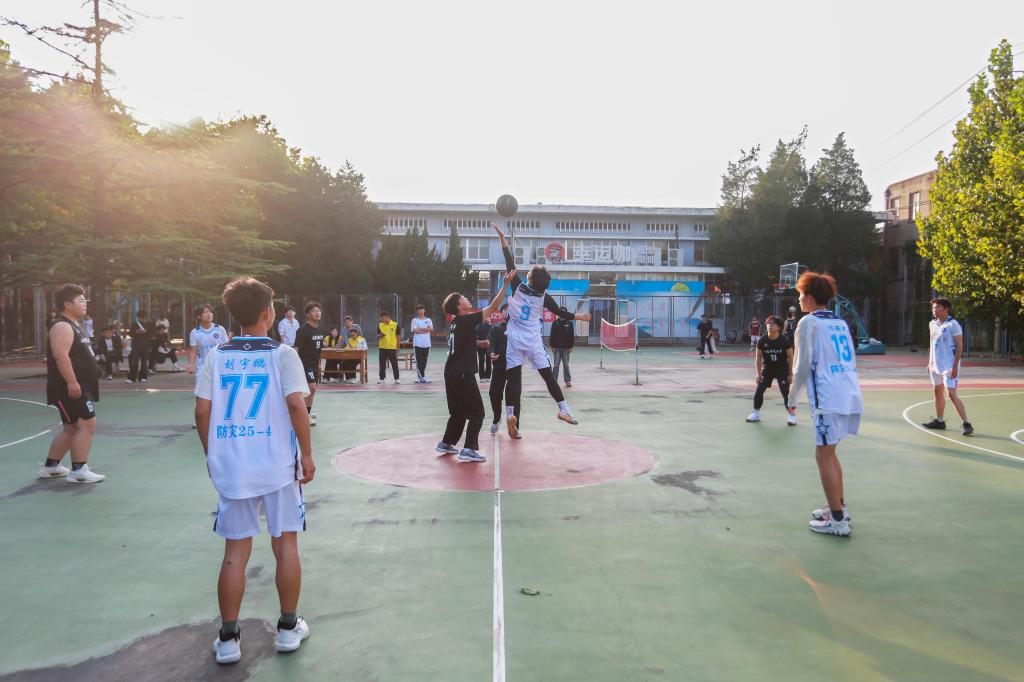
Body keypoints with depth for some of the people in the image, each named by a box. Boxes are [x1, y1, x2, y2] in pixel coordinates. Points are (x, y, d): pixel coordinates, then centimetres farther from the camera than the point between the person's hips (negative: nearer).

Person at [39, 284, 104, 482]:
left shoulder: (73, 326, 19)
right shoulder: (63, 326, -15)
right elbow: (60, 356, -27)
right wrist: (72, 382, -30)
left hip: (79, 387, 11)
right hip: (69, 388, -11)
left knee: (71, 428, 17)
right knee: (87, 424, -12)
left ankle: (50, 466, 28)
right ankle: (78, 470, -8)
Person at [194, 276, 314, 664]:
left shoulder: (216, 356, 3)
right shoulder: (282, 354, -6)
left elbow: (202, 412, 1)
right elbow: (296, 405, -15)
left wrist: (211, 456, 14)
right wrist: (307, 454, -6)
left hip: (230, 466, 2)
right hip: (277, 465, -2)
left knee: (235, 551, 11)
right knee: (286, 544, 12)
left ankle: (228, 639, 18)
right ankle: (288, 628, 23)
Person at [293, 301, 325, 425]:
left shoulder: (320, 330, 8)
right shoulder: (303, 330, -16)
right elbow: (296, 348, -19)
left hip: (314, 365, 8)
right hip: (304, 364, -8)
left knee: (312, 389, 14)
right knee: (312, 388, -17)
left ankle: (307, 413, 28)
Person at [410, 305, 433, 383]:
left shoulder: (428, 320, 12)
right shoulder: (414, 320, 4)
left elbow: (431, 329, -4)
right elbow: (415, 330, -9)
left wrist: (420, 329, -11)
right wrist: (426, 330, -5)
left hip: (426, 344, 3)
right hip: (418, 344, -3)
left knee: (424, 361, 5)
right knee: (419, 361, -6)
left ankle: (419, 376, 13)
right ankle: (423, 377, -5)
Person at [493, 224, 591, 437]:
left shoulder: (518, 287, -5)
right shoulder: (544, 297, -2)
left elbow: (510, 263, -3)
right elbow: (561, 313, 8)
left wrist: (502, 238, 1)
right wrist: (579, 317, 25)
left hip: (515, 340, 0)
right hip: (534, 342, 0)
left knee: (513, 378, -3)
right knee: (548, 376, 6)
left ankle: (510, 414, -15)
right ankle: (564, 409, 7)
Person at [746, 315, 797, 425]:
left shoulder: (784, 341, -16)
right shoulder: (762, 341, -10)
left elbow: (790, 357, -8)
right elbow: (758, 357, -1)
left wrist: (790, 373, -9)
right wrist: (758, 373, -5)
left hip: (782, 370, -3)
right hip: (767, 369, 3)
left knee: (786, 393, -8)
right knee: (759, 391, 1)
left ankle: (791, 415, 5)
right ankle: (756, 413, 16)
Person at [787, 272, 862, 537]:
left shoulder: (809, 322, -6)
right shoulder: (840, 322, 16)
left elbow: (803, 366, -8)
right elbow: (849, 362, 18)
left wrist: (793, 398, 4)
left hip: (829, 400, -8)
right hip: (851, 395, 8)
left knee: (824, 456, -1)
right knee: (829, 452, 20)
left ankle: (837, 520, 1)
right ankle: (839, 507, 28)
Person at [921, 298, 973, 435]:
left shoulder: (953, 324, -12)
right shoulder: (932, 324, 10)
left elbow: (960, 346, -14)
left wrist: (955, 366, -19)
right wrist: (930, 362, 17)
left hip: (949, 366, -8)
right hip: (936, 365, 8)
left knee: (952, 394, -13)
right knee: (937, 392, 15)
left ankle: (966, 424, -8)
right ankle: (939, 421, 27)